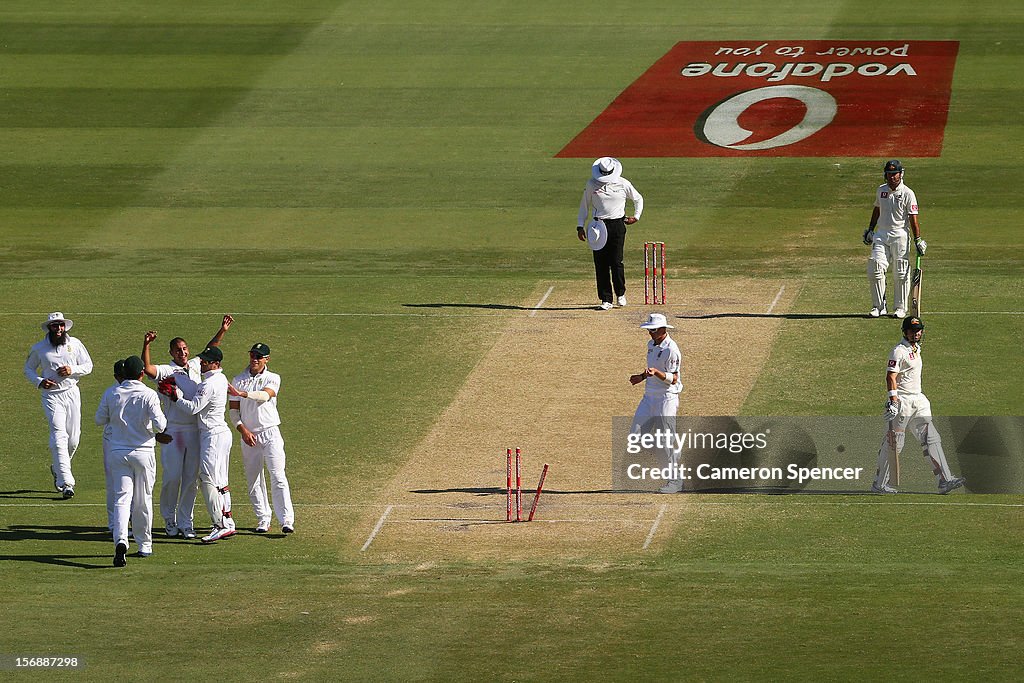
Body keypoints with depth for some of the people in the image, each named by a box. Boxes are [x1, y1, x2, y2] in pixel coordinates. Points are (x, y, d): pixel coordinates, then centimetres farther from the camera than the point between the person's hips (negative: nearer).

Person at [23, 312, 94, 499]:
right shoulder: (38, 348, 0)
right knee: (59, 436, -14)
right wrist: (39, 382, -8)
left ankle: (57, 468, 33)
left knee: (73, 438, 3)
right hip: (51, 396, -3)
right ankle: (66, 483, -18)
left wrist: (72, 370, -11)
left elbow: (88, 366, 9)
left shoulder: (75, 344, 4)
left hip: (72, 393, 3)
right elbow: (28, 369, 11)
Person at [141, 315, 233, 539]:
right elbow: (148, 369, -24)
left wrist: (222, 331, 21)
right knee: (172, 477, -2)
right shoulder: (166, 371, -6)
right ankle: (169, 520, 13)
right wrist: (146, 346, -36)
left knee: (191, 479, 5)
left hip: (195, 430, 4)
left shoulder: (195, 366, 10)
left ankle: (185, 523, 12)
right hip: (173, 431, -4)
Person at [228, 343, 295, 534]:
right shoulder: (238, 380, 9)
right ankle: (263, 520, 11)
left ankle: (286, 520, -14)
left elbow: (265, 396, -20)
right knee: (253, 480, 3)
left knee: (278, 477, -11)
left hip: (270, 434, -3)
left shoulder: (273, 379, 2)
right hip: (248, 436, 3)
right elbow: (233, 410, 6)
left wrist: (243, 394, -35)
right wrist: (243, 430, -10)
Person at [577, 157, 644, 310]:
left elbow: (638, 199, 18)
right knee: (600, 263, -2)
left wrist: (636, 216, 11)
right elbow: (584, 205, 9)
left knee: (616, 261, -6)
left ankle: (620, 293, 16)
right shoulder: (592, 184, 3)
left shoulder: (623, 184, 2)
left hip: (617, 224, -1)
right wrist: (580, 226, 4)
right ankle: (606, 299, 4)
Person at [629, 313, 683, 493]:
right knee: (635, 433, 6)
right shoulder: (652, 345, 11)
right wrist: (642, 376, 15)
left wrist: (656, 373, -34)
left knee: (668, 441, -6)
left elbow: (673, 378, -21)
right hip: (649, 397, 9)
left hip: (667, 398, -9)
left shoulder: (671, 349, -17)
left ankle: (676, 481, 3)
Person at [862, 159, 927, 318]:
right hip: (881, 234, 4)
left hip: (900, 235, -4)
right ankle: (879, 307, 1)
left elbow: (913, 219, -8)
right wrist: (870, 229, 21)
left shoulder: (907, 194, -6)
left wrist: (918, 239, -13)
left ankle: (900, 308, 10)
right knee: (875, 270, -7)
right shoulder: (881, 190, 9)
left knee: (901, 274, 0)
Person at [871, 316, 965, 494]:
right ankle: (879, 483, 7)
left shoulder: (916, 348, 16)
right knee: (893, 443, -3)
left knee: (932, 439, 0)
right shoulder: (899, 351, -12)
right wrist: (893, 400, -28)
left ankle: (944, 480, -4)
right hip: (902, 400, -9)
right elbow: (891, 376, -19)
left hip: (918, 400, 9)